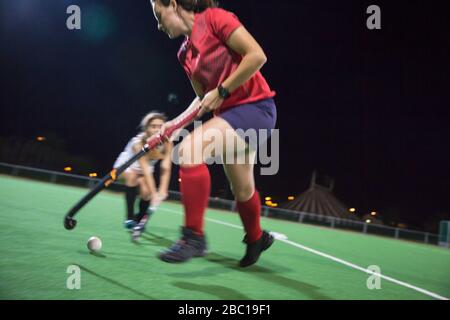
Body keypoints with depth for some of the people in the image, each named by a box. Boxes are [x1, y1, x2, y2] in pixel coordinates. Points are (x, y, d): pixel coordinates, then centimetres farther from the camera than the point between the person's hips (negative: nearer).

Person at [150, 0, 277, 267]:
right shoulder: (185, 53, 13)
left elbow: (257, 55, -18)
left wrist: (222, 91, -16)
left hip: (254, 106, -9)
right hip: (229, 113, 9)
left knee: (190, 148, -26)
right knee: (241, 189, 16)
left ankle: (194, 236, -20)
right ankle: (257, 238, 41)